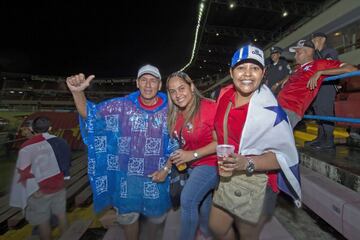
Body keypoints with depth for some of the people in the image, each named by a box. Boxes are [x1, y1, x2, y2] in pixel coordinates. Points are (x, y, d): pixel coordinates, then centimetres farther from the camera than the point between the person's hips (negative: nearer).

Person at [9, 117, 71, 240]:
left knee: (43, 221, 13)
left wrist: (33, 190, -8)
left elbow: (24, 171, -16)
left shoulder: (27, 146, -16)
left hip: (41, 191, -5)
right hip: (59, 186, 5)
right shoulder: (59, 141, -3)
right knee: (61, 214, 20)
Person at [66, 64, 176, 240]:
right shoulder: (122, 105, -9)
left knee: (156, 215, 23)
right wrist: (77, 92, -27)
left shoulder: (169, 110, -9)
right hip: (127, 175, 0)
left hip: (156, 175, 1)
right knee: (127, 216, 19)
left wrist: (166, 169, -9)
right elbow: (89, 114, -9)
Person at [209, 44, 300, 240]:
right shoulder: (225, 95, -4)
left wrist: (247, 163, -32)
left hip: (255, 184, -5)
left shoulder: (270, 111, -23)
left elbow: (286, 156, -19)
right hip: (226, 178, 6)